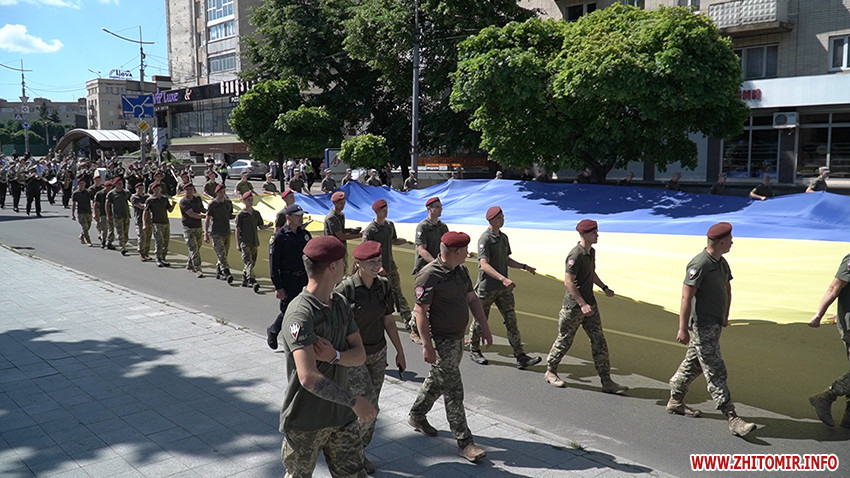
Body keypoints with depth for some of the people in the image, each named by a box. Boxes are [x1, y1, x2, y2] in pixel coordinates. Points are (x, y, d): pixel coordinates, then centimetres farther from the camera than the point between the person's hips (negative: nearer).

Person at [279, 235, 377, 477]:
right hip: (306, 421, -6)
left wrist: (335, 356, -21)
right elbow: (309, 378, -34)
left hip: (342, 416, 7)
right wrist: (354, 401, -26)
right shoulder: (300, 313, -25)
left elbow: (360, 354, 1)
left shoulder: (341, 304, 3)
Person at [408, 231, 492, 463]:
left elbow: (472, 299, 14)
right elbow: (420, 310, -19)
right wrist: (427, 345, -22)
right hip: (440, 341, -9)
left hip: (457, 337, 9)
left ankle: (417, 416, 40)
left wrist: (484, 327, 9)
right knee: (453, 391, -4)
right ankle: (464, 442, 3)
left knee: (438, 381, 21)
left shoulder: (461, 270, 7)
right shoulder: (429, 275, -20)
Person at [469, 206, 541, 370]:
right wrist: (503, 279, -35)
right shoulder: (485, 239, -15)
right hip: (487, 287, -7)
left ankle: (521, 357, 1)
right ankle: (474, 351, 28)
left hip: (503, 288, 7)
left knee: (511, 321, 1)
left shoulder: (504, 237, 11)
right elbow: (484, 265, -25)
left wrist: (524, 266, 7)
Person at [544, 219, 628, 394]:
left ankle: (606, 381, 9)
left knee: (599, 341, 5)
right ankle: (550, 372, 26)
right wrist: (582, 304, -25)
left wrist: (604, 288, 18)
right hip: (573, 305, -8)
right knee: (564, 340, 6)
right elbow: (568, 282, -23)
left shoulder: (591, 252, 9)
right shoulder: (575, 255, -19)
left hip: (589, 303, 8)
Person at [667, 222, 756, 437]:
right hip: (701, 326, -10)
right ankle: (732, 419, -6)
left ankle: (675, 401, 31)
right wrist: (683, 329, -23)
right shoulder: (699, 265, -20)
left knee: (694, 364, 18)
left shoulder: (722, 262, 10)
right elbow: (686, 297, -22)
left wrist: (726, 316, 26)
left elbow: (727, 289, 25)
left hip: (715, 324, 10)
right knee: (715, 372, -7)